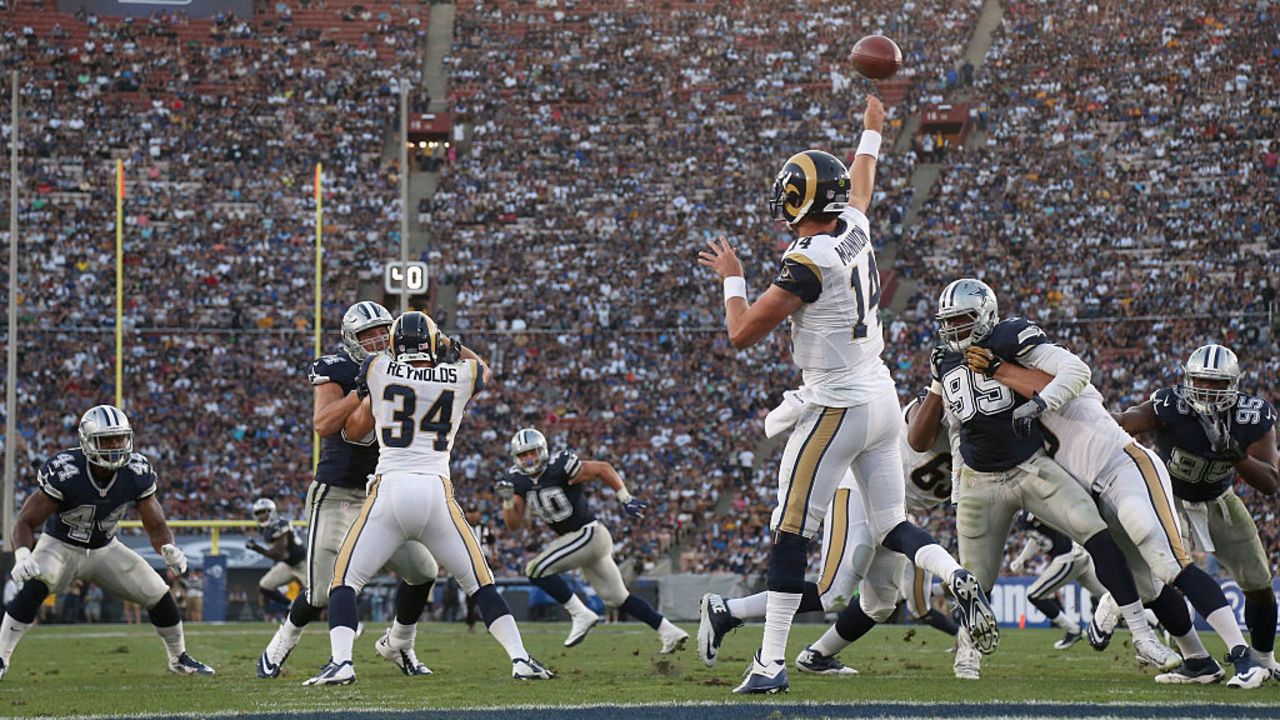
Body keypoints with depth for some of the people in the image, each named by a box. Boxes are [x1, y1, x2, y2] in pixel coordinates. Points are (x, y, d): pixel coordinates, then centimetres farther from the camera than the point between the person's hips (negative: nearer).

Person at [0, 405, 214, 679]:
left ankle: (179, 658, 23)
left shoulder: (136, 473, -18)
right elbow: (26, 522, -24)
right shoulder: (64, 471, -30)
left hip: (105, 549, 4)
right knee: (35, 586, -34)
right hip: (61, 546, -4)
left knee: (159, 595, -3)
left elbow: (156, 526, -8)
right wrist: (22, 555, -44)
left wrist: (169, 549, -30)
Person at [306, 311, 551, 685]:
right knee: (480, 582, 15)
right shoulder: (461, 377, 6)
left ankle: (340, 662, -13)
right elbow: (483, 371, 33)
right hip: (437, 493, 1)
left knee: (345, 581, 7)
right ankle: (521, 659, 6)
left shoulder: (380, 370, 4)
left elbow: (354, 430, 17)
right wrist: (452, 347, 41)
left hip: (389, 490, -1)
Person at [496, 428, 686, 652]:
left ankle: (581, 615, -13)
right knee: (618, 598, 14)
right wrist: (507, 500, -16)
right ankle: (670, 633, 20)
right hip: (571, 538, 8)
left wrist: (626, 499, -11)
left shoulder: (559, 468, -18)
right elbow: (514, 524, 2)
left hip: (589, 533, -8)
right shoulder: (518, 481, 2)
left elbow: (603, 469, -10)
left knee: (537, 569, -18)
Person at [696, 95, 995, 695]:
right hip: (882, 396, 8)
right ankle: (957, 578, -16)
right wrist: (871, 133, 46)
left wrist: (731, 278, 3)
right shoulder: (855, 231, 3)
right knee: (891, 527, 12)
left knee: (790, 533, -3)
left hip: (837, 407, -8)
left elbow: (742, 334, -14)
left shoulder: (808, 263, -18)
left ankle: (770, 663, -3)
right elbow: (861, 187, 28)